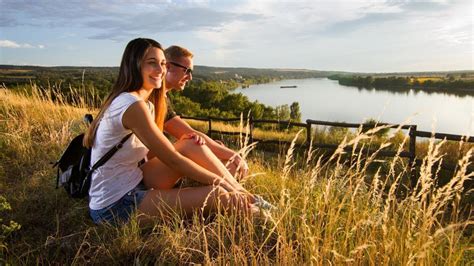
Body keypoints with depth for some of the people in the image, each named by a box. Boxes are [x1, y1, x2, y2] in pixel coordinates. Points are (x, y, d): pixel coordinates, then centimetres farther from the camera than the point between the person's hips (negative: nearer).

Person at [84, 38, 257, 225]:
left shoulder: (146, 103, 8)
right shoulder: (133, 105, -22)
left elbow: (152, 153, 6)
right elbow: (172, 160, -21)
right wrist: (221, 182, -15)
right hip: (114, 207, -9)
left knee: (192, 146, -4)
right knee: (217, 195, -21)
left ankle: (247, 196, 1)